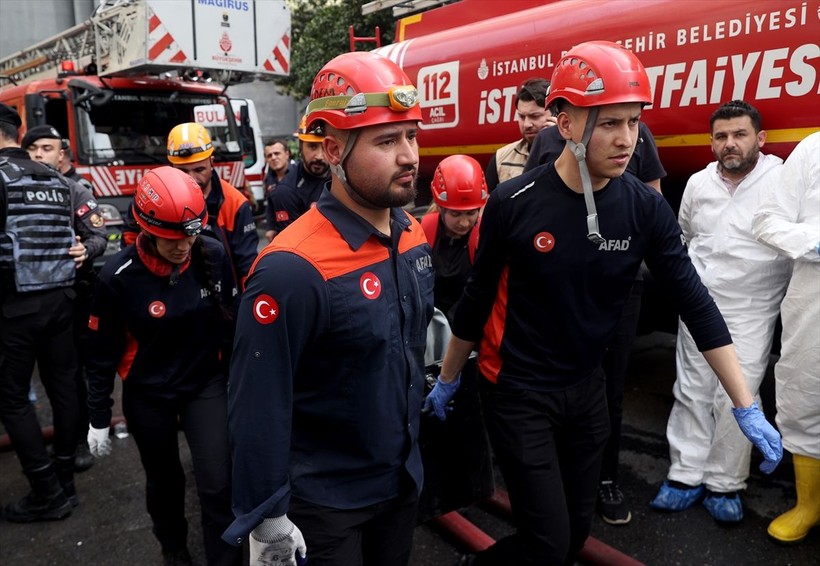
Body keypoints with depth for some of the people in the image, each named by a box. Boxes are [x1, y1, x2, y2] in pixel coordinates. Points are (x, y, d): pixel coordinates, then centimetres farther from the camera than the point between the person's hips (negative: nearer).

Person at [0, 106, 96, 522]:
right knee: (62, 385, 12)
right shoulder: (56, 180, 12)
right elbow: (82, 234, 17)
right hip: (60, 298, 7)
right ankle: (64, 481, 23)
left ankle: (48, 494, 6)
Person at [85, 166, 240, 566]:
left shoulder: (213, 256, -15)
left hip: (206, 385, 1)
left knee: (217, 483, -5)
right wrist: (98, 418, -2)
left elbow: (231, 321, 0)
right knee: (164, 480, 19)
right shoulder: (119, 276, -20)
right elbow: (103, 353, -9)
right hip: (147, 395, 0)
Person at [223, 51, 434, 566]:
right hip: (324, 501, -6)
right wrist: (267, 521, -16)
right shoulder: (294, 270, -28)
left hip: (403, 479, 7)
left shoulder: (413, 236, -4)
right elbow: (258, 410, -23)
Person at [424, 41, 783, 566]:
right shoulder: (514, 203, -17)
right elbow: (477, 300, -6)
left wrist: (747, 407, -6)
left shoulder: (646, 209, -8)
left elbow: (696, 303, -4)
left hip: (586, 388, 4)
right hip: (518, 393, -4)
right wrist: (448, 380, 5)